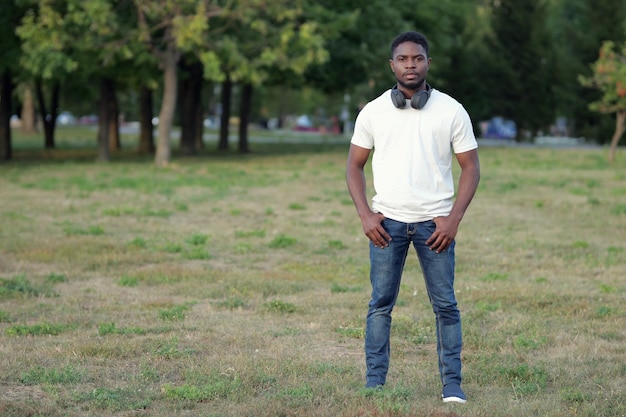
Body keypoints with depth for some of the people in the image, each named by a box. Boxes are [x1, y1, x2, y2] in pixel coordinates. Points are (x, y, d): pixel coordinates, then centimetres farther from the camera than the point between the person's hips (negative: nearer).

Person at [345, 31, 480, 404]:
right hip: (387, 222, 1)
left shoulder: (451, 111, 1)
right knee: (381, 304, 1)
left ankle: (453, 385, 4)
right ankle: (374, 384, 5)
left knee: (445, 305, -1)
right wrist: (365, 215, -2)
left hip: (434, 223, -1)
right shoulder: (373, 112, 4)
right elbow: (355, 165, 10)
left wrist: (454, 218, -7)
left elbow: (471, 167, 3)